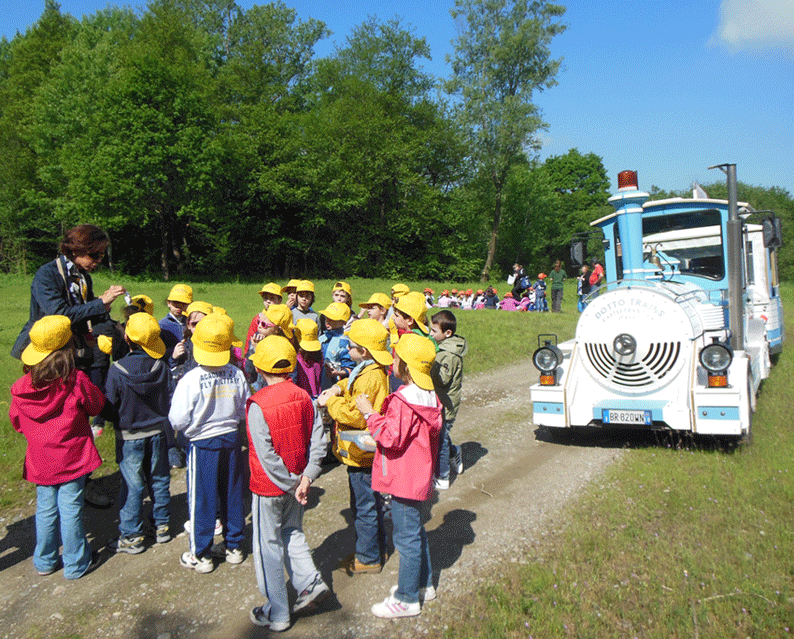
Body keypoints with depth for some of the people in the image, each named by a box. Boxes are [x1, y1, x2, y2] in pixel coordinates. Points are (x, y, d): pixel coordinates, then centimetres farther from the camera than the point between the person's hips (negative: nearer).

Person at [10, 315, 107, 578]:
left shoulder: (22, 386, -7)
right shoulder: (77, 382, -20)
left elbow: (16, 421, 7)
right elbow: (96, 405, -4)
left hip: (40, 460, 4)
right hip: (72, 458, -4)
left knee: (45, 509, 18)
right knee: (71, 510, 6)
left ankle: (45, 562, 33)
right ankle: (76, 564, 20)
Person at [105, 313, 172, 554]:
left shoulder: (117, 371, -17)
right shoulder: (162, 368, -9)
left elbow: (108, 404, -9)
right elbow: (170, 399, 1)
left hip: (131, 436, -3)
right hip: (157, 432, 3)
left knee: (132, 485, 6)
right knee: (159, 480, 15)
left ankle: (131, 536, 15)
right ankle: (162, 526, 27)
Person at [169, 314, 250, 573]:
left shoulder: (191, 379, -20)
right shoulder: (237, 375, -9)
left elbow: (178, 421, -16)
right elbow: (246, 411, 2)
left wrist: (198, 419, 4)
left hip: (203, 444, -4)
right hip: (232, 438, 4)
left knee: (201, 499, 9)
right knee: (232, 495, 17)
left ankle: (200, 556, 21)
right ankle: (234, 547, 29)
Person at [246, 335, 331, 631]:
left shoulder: (257, 404, -22)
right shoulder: (304, 397, -5)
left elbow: (266, 455, -23)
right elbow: (318, 442, -6)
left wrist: (290, 483, -14)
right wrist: (306, 478, -7)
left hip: (269, 486, -5)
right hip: (297, 481, 5)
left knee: (269, 546, 10)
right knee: (292, 532, 27)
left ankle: (277, 614, 22)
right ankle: (310, 582, 16)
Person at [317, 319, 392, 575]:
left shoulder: (370, 378, -26)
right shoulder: (365, 371, 6)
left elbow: (356, 415, -30)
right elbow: (351, 383, 22)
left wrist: (330, 402, -18)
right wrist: (338, 388, 0)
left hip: (362, 455, -10)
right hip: (363, 451, 10)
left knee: (364, 507, 5)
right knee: (369, 504, 21)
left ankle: (368, 559, 19)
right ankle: (375, 549, 36)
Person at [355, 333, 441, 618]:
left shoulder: (403, 399, -24)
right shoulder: (428, 395, 5)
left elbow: (391, 437, -25)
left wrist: (370, 414, -17)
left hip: (404, 478, -10)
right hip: (419, 474, 10)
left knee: (406, 537, 2)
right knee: (415, 530, 22)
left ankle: (407, 599, 15)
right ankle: (423, 584, 36)